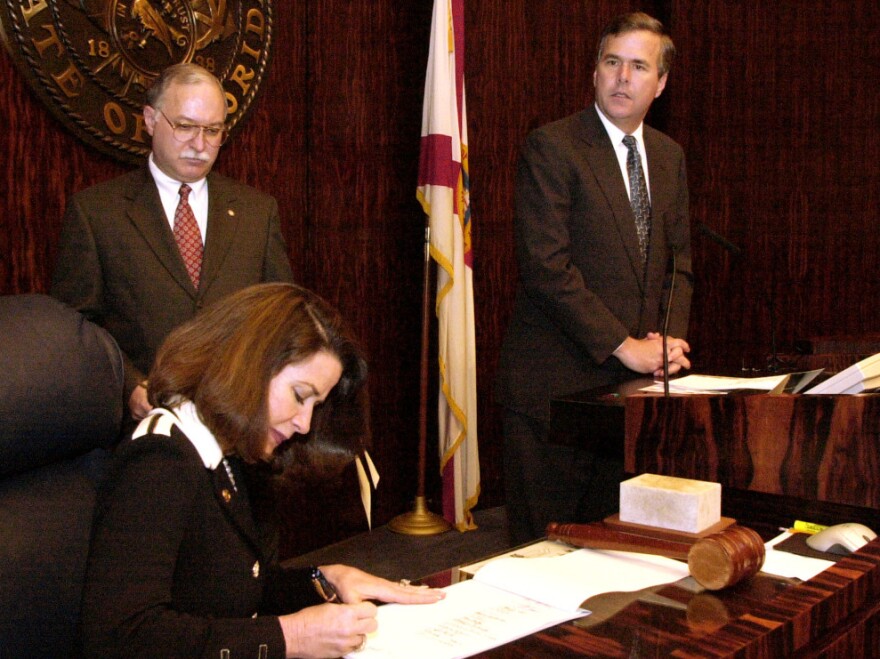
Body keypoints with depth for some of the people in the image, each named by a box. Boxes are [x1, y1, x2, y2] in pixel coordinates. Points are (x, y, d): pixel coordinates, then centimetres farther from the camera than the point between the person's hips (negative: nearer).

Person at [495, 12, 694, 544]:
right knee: (547, 542, 2)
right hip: (558, 378, -5)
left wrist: (670, 338, -1)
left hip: (635, 378, 6)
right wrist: (623, 346, -15)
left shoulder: (669, 155, 14)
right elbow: (546, 266, -15)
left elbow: (679, 261, 18)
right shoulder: (552, 147, -7)